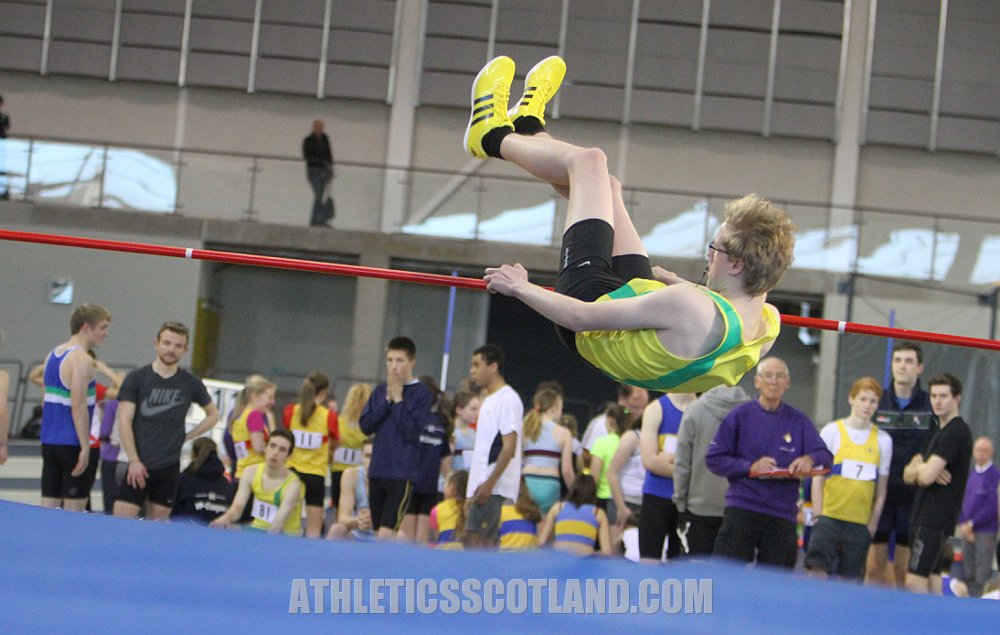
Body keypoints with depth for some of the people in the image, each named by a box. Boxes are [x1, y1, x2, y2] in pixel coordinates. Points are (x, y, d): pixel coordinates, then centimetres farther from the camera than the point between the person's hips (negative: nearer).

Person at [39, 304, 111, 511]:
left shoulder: (53, 355, 13)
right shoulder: (81, 360, -14)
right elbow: (78, 408, -19)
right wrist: (85, 447, -18)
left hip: (49, 442, 8)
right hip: (71, 445, -8)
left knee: (48, 507, 9)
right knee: (74, 509, -3)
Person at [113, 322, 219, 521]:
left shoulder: (191, 383, 5)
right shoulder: (136, 379, -1)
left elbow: (213, 415, 19)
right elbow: (124, 421, -4)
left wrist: (187, 437, 6)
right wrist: (134, 461, -11)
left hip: (169, 467, 2)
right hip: (137, 466, -2)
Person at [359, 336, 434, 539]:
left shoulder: (422, 393, -3)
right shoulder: (380, 391, 12)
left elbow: (412, 431, -11)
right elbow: (365, 426, 4)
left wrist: (398, 399, -9)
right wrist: (387, 400, -5)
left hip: (403, 474, -6)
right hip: (377, 471, 6)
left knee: (386, 533, -16)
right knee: (379, 534, 8)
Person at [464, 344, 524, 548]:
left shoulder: (507, 399, -9)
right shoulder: (489, 400, 21)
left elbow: (509, 447, -17)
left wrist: (489, 483, -23)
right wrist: (472, 491, 19)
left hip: (494, 487, -9)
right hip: (482, 485, 9)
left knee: (474, 537, -14)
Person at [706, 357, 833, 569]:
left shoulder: (798, 421, 11)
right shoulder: (740, 416, 4)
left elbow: (825, 456, 4)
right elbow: (714, 458, 1)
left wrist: (810, 459, -20)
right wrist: (749, 467, -13)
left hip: (782, 514, 2)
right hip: (741, 509, -2)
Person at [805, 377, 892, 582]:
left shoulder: (883, 440, 9)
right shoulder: (831, 431, 3)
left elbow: (881, 490, 11)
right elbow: (817, 479, 2)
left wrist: (873, 523, 4)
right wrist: (817, 516, -5)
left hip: (860, 523, 2)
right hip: (829, 517, -2)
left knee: (851, 580, 1)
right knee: (818, 571, -13)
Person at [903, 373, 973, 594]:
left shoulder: (956, 433, -12)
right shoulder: (936, 430, 20)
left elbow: (927, 477, -20)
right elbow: (908, 474, 16)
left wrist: (918, 469, 4)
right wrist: (923, 469, -7)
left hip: (936, 518, -10)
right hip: (924, 515, 10)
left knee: (914, 581, -17)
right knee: (926, 581, 10)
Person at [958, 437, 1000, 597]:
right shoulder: (969, 475, 13)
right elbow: (962, 501, 13)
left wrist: (971, 524, -11)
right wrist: (962, 525, -3)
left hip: (985, 531, -6)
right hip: (967, 531, 6)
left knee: (982, 578, -7)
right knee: (969, 575, 9)